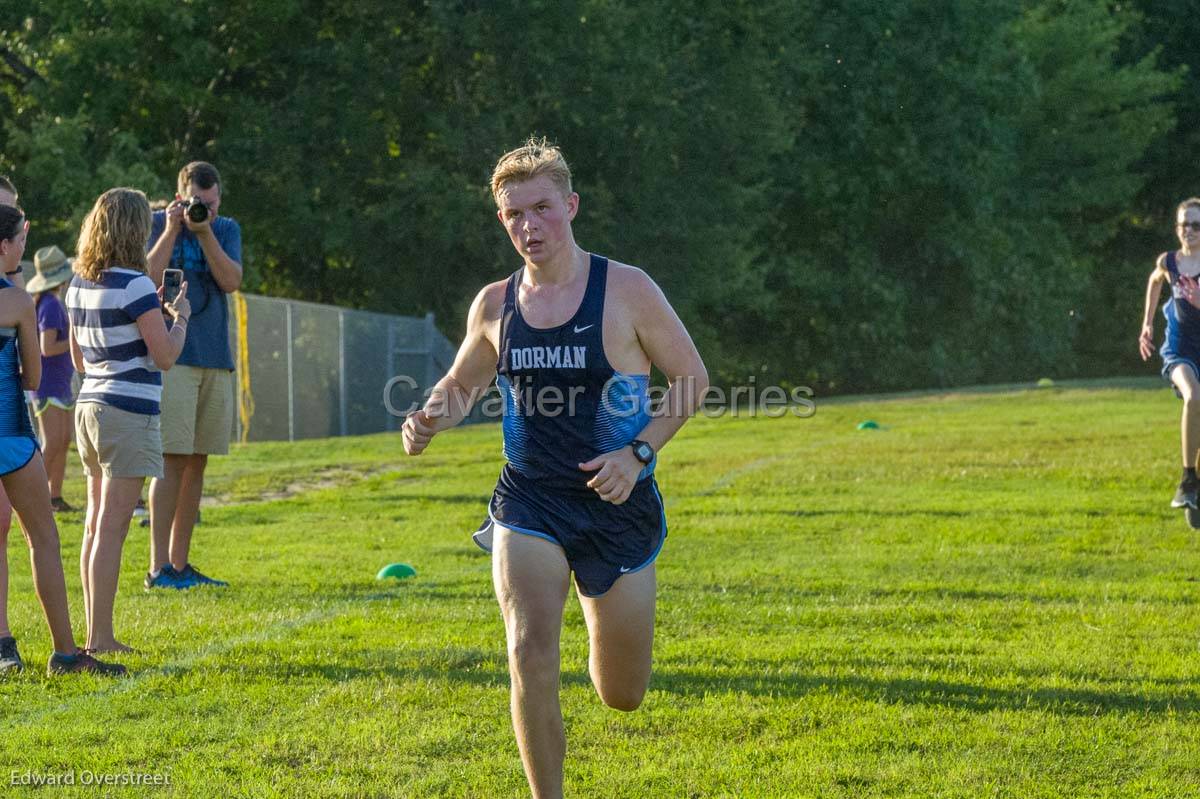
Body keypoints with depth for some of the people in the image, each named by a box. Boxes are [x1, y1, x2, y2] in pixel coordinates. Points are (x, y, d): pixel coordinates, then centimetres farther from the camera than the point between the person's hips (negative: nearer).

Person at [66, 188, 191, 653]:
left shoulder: (79, 286, 10)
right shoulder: (134, 285, -14)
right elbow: (166, 356, -16)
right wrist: (179, 317, 3)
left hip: (89, 406, 8)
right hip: (129, 414, -8)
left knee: (96, 525, 11)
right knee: (111, 529, -7)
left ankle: (98, 635, 15)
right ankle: (99, 638, -7)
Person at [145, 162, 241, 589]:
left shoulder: (227, 229, 11)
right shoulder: (158, 224, 1)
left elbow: (231, 281, -4)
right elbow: (147, 281, -11)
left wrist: (205, 232, -10)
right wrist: (171, 230, -14)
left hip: (215, 360, 5)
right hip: (173, 357, -5)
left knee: (196, 462, 6)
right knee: (172, 459, -10)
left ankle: (180, 563, 12)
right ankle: (158, 567, -10)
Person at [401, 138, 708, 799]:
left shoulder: (627, 291, -10)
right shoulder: (494, 305, 1)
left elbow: (692, 377, -3)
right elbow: (461, 383, 17)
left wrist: (638, 453, -16)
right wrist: (430, 418, -5)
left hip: (617, 505, -1)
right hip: (528, 507, 2)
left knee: (622, 696, 11)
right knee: (530, 657, -21)